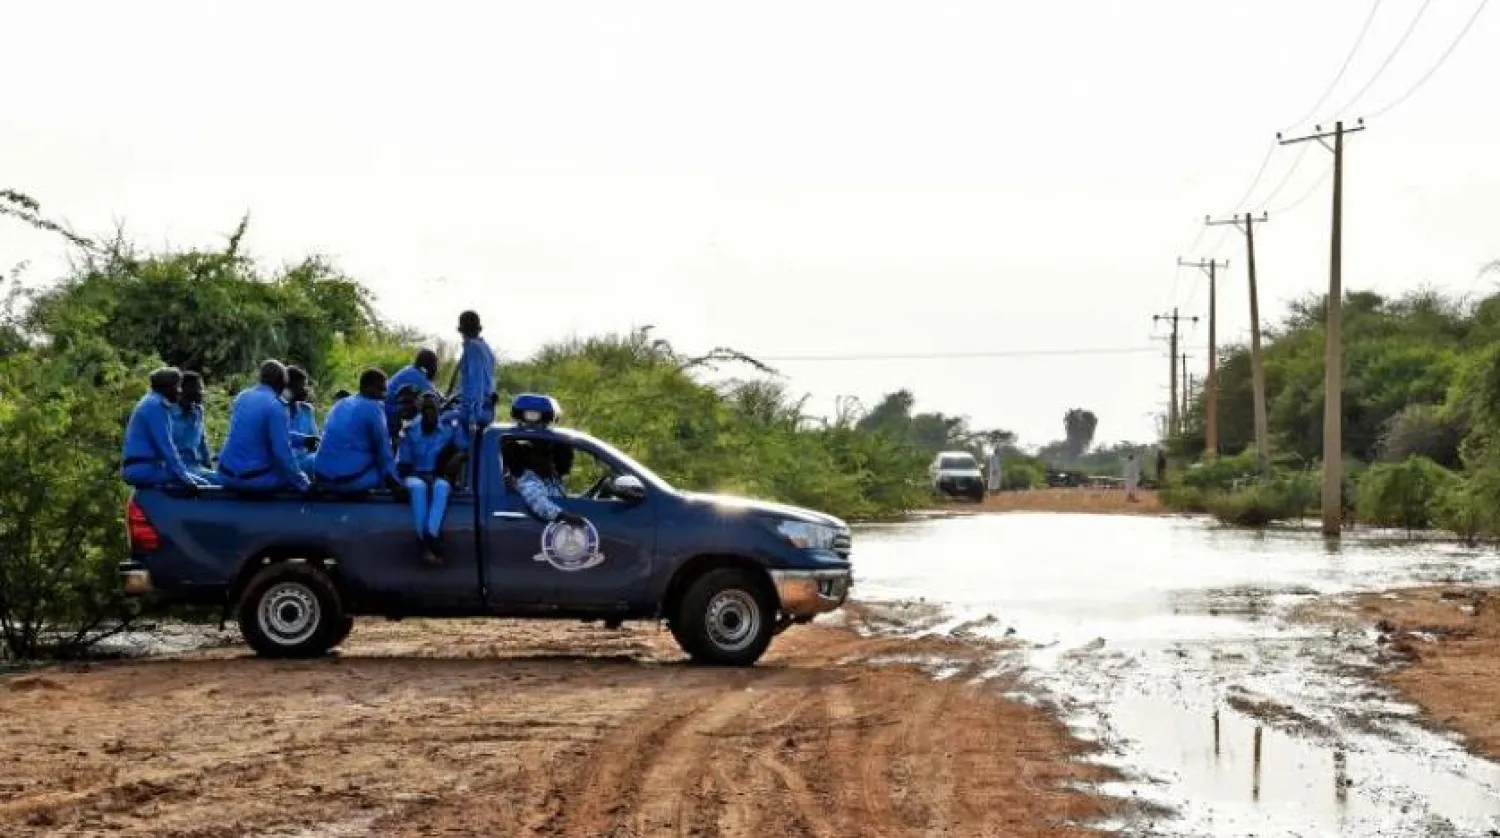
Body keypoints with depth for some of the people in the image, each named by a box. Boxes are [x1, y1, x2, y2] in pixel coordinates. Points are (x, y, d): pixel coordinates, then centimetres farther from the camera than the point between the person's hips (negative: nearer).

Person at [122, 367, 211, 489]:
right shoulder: (156, 406, -11)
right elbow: (166, 447, -18)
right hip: (144, 470, -10)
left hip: (138, 470, 10)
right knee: (202, 484, -15)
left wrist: (183, 473, 17)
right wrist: (184, 476, -17)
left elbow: (164, 445, 22)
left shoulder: (152, 403, 20)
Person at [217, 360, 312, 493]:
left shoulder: (241, 398, 7)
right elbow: (283, 452, -18)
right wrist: (303, 482, -6)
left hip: (227, 476, 7)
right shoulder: (275, 407, -15)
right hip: (255, 479, -7)